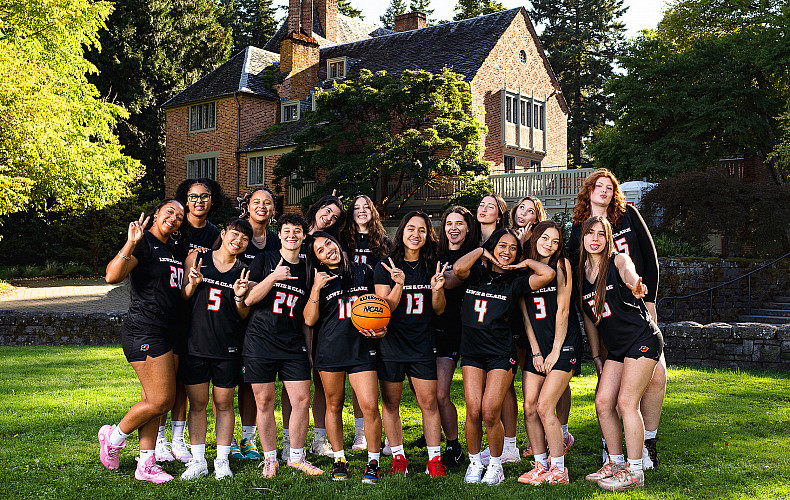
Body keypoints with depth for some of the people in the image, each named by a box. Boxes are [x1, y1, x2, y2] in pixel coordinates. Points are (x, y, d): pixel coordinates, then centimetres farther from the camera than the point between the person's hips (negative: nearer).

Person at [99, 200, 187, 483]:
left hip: (171, 332, 8)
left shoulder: (178, 250, 16)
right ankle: (114, 436, 16)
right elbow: (112, 276, -22)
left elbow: (184, 292, 27)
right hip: (145, 331, -8)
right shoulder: (143, 243, -8)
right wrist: (131, 243, -31)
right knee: (161, 400, -7)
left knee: (153, 400, 9)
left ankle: (146, 465, 15)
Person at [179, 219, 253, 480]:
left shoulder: (244, 272, 5)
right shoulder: (196, 259, 3)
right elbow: (181, 299, 8)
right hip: (195, 343, 0)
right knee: (197, 403, 6)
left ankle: (222, 461, 18)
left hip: (228, 348, 0)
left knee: (224, 404, 7)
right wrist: (192, 284, -11)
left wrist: (239, 297, -11)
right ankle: (198, 461, 17)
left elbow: (244, 316, 8)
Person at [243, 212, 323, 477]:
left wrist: (309, 349, 13)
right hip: (260, 343, -2)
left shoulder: (306, 271, 11)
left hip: (294, 345, 3)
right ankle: (270, 458, 18)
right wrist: (273, 277, -16)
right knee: (264, 402, 3)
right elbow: (248, 299, -5)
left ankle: (296, 457, 15)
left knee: (302, 400, -2)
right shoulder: (263, 260, 3)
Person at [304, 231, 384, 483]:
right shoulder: (320, 280, 7)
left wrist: (381, 329, 2)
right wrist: (316, 288, -9)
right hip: (329, 348, 1)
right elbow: (310, 320, -1)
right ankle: (339, 459, 25)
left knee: (370, 406, -9)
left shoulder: (364, 271, 8)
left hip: (362, 349, -1)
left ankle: (373, 462, 7)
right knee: (334, 405, 9)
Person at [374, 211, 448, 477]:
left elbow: (439, 310, 8)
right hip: (391, 345, -1)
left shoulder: (432, 267, 6)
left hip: (423, 345, 1)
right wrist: (399, 284, -23)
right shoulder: (385, 267, -2)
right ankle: (398, 458, 18)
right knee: (390, 404, 6)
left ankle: (435, 459, 10)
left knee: (429, 403, 1)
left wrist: (437, 289, -12)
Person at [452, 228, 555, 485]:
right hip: (471, 351, 2)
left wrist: (526, 263, 2)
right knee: (473, 411, -5)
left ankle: (496, 464, 14)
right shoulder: (475, 275, 7)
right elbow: (458, 268, -16)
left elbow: (548, 274, -12)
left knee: (490, 413, -8)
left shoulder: (515, 283, 4)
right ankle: (474, 462, 17)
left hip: (501, 353, -1)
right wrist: (481, 252, -2)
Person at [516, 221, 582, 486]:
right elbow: (525, 314, 5)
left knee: (544, 407, -12)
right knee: (529, 407, -1)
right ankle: (540, 465, 13)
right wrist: (536, 352, -2)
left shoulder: (561, 264, -5)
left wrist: (555, 351, -8)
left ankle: (559, 469, 0)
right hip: (536, 346, 4)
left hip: (564, 344, -4)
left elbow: (562, 310, -7)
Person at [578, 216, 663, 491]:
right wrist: (596, 356, 11)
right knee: (603, 402, 0)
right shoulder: (580, 272, 8)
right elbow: (589, 318, 13)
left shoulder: (618, 260, -9)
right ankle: (616, 463, 15)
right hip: (616, 347, 6)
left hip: (642, 339, -6)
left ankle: (635, 471, -1)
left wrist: (634, 283, -61)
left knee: (626, 402, -11)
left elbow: (628, 271, -36)